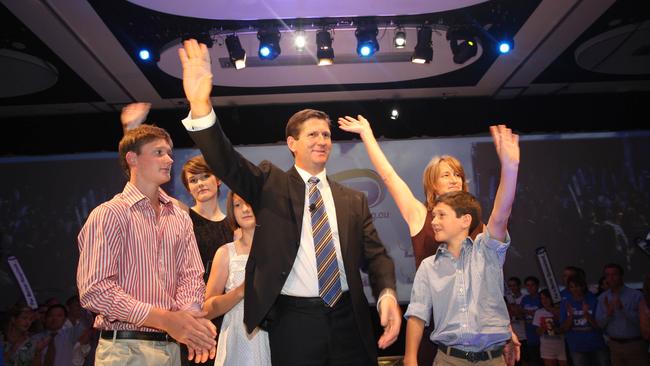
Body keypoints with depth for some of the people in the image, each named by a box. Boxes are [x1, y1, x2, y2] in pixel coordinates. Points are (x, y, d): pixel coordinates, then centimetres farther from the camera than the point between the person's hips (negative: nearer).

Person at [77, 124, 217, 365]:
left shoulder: (181, 218, 9)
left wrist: (189, 313, -19)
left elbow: (191, 275, 3)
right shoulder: (109, 214, -9)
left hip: (171, 346, 5)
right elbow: (95, 289, -16)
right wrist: (165, 319, -21)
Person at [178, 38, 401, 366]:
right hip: (293, 323, -2)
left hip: (349, 320, 3)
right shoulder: (270, 185, 2)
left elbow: (375, 255, 6)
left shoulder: (353, 200, 9)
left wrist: (387, 294, -15)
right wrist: (200, 105, -30)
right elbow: (227, 163, -14)